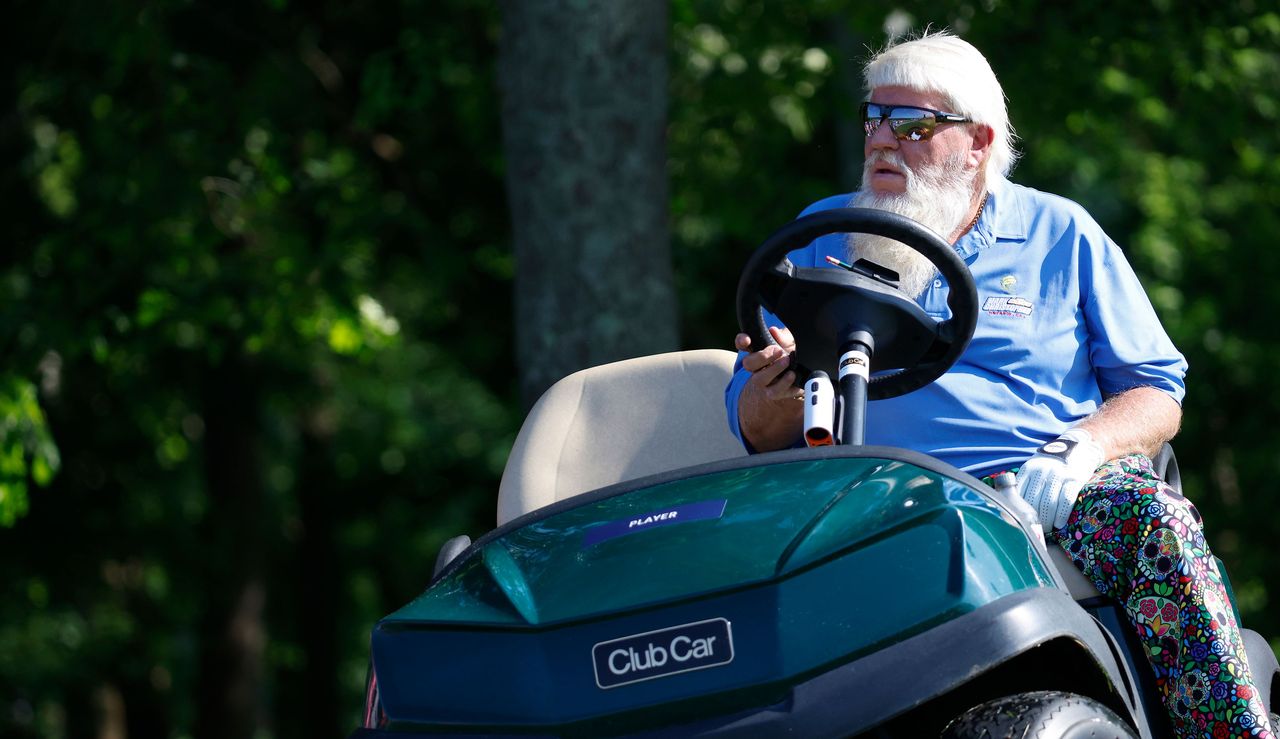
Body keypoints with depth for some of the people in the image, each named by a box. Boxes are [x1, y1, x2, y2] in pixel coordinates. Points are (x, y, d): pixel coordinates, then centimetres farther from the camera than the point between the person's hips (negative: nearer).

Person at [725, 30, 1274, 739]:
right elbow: (758, 432, 18)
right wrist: (776, 392, -7)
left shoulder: (1062, 234, 17)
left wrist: (1086, 448, -8)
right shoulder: (819, 237, 20)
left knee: (1153, 515, -33)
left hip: (1051, 494, 0)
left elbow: (1154, 395, 14)